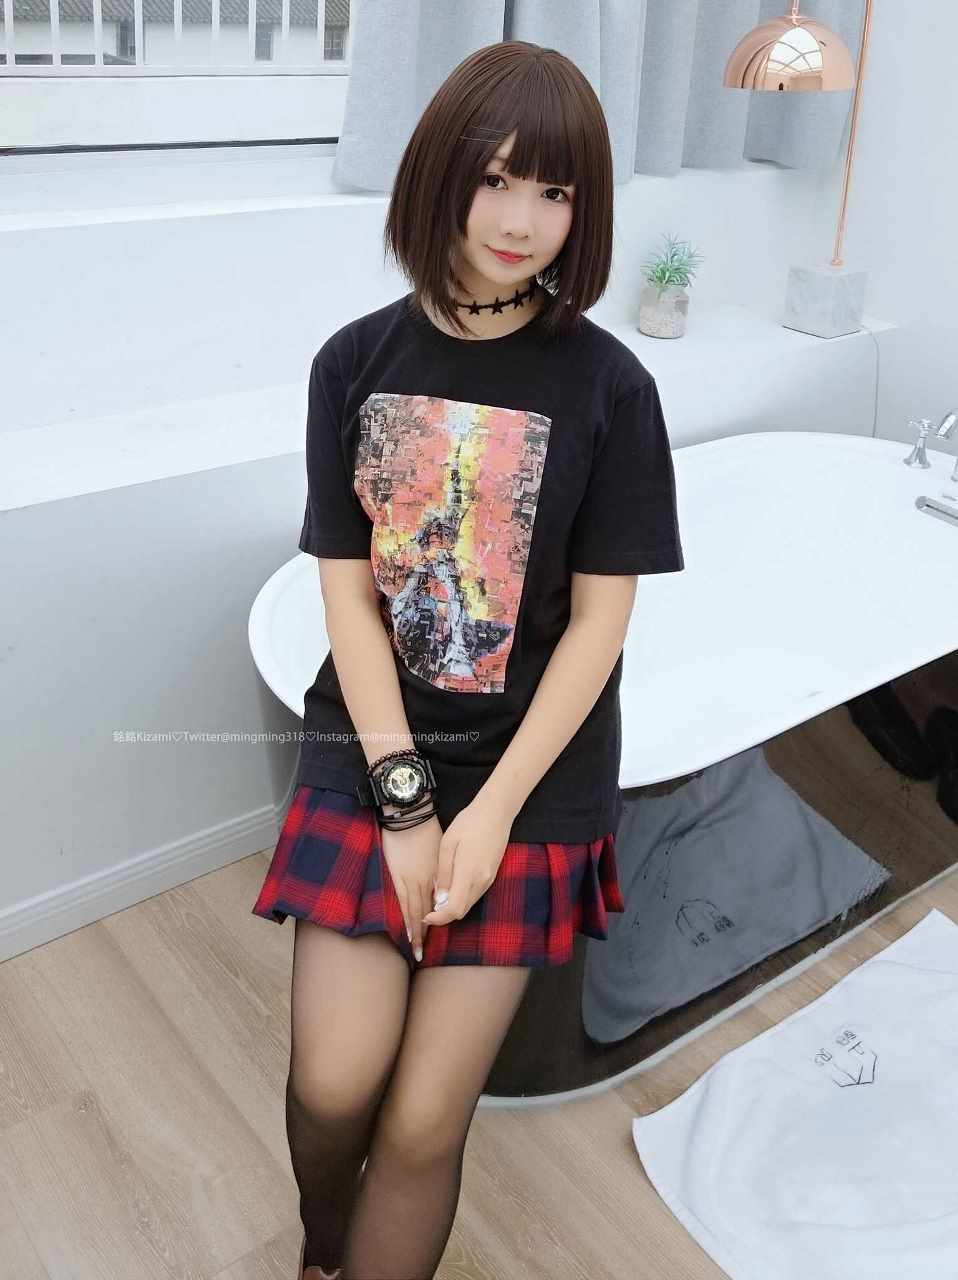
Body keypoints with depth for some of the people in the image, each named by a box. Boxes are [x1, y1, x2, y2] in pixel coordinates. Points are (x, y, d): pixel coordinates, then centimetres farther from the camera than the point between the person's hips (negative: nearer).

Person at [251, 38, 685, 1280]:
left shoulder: (608, 386, -7)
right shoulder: (358, 364, -2)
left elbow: (599, 623, -7)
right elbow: (347, 592, -3)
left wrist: (490, 812, -12)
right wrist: (404, 799, -10)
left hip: (534, 777, -1)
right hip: (372, 754, 2)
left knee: (424, 1119, -4)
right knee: (334, 1084, -4)